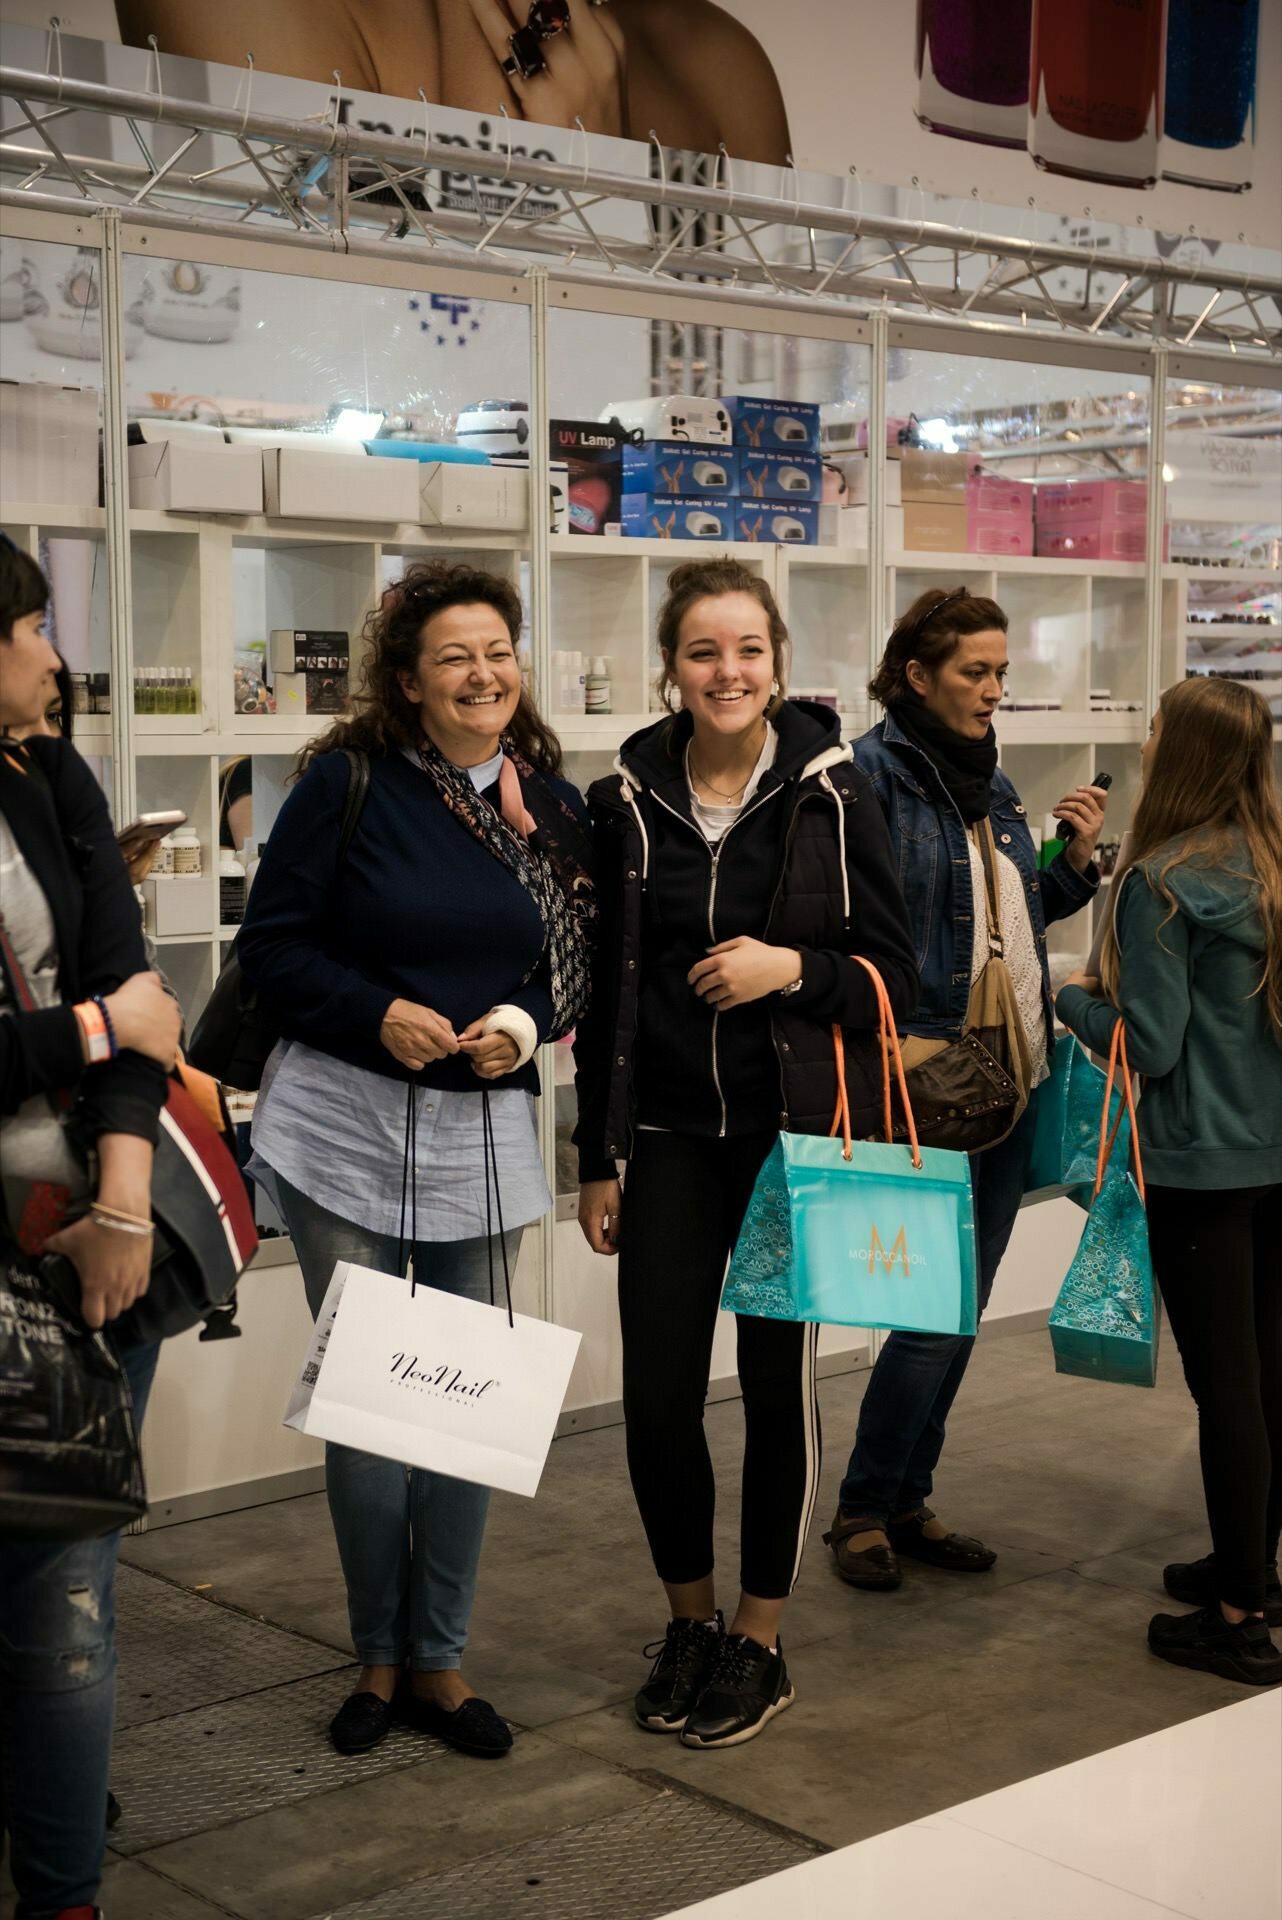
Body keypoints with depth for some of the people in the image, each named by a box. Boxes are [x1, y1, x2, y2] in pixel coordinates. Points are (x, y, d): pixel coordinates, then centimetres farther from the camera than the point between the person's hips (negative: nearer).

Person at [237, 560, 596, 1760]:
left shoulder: (552, 803, 5)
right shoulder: (347, 785, -6)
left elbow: (577, 969, 11)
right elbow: (272, 944, -6)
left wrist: (524, 1026, -9)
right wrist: (378, 1015, -19)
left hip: (481, 1133, 3)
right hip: (342, 1128, -3)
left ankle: (440, 1661, 22)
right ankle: (378, 1659, 21)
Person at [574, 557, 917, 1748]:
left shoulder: (831, 795, -3)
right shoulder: (626, 804, 3)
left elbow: (893, 973, 1)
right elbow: (600, 993, 8)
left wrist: (793, 968, -18)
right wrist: (596, 1161, 7)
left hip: (798, 1133, -2)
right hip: (671, 1136, 2)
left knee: (779, 1384, 4)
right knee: (656, 1391, 1)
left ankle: (759, 1645, 22)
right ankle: (689, 1619, 25)